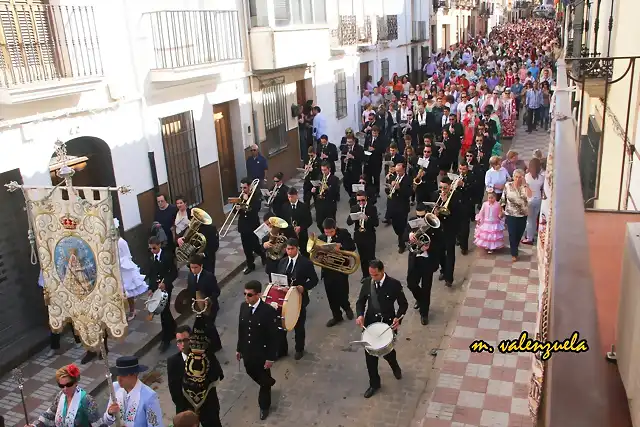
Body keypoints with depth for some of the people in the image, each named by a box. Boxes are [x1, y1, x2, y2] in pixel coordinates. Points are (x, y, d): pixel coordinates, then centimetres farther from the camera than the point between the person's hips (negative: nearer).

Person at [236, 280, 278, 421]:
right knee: (251, 372, 26)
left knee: (263, 379, 14)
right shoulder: (243, 306, -9)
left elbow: (273, 336, -19)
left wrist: (271, 357, -15)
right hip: (247, 351, 5)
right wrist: (239, 348, 10)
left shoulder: (268, 311, -26)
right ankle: (268, 383, 57)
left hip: (262, 353, -5)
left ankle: (264, 406, 39)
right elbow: (241, 329, 4)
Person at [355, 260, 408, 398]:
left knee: (386, 351, 9)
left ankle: (395, 366, 47)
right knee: (370, 354, 7)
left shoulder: (394, 284, -14)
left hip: (388, 324, -3)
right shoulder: (367, 284, -5)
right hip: (370, 324, 3)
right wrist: (360, 315, -14)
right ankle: (374, 384, 27)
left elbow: (403, 304, -6)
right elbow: (361, 302, 6)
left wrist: (398, 318, -23)